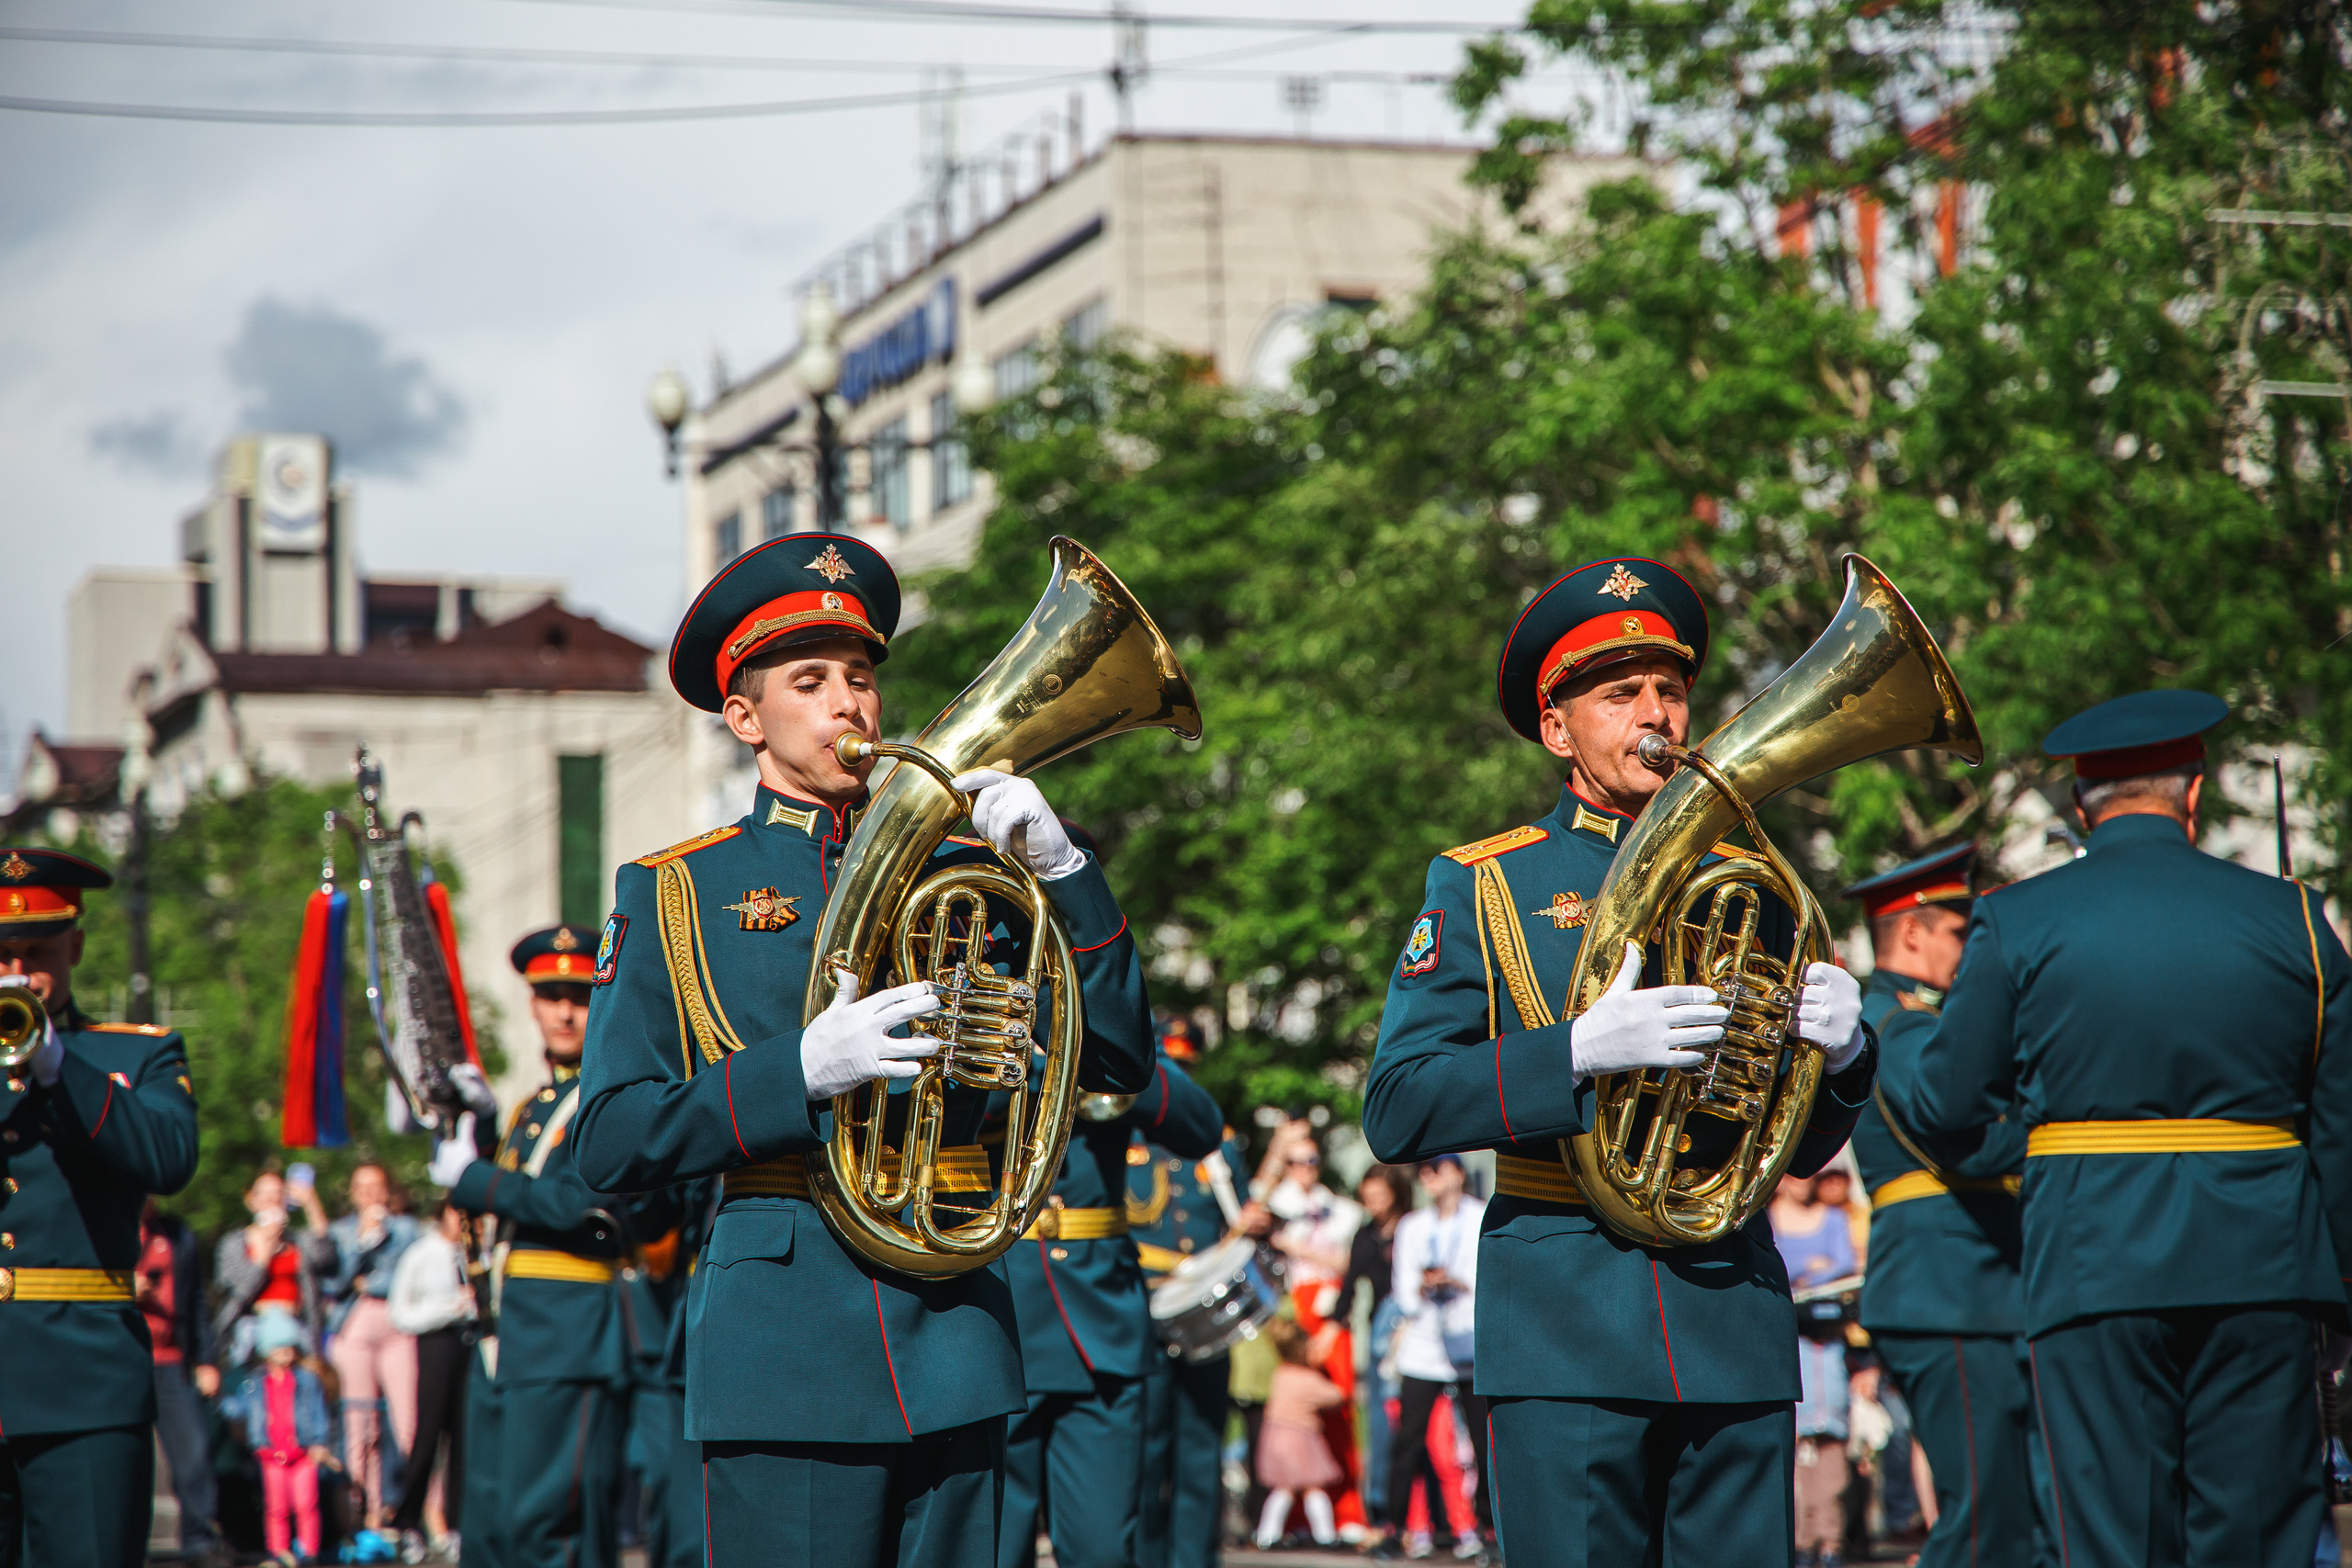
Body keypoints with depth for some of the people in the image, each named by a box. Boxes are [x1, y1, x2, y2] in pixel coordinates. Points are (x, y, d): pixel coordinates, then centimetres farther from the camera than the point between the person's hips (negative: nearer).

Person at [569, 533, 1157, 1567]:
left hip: (953, 1326, 3)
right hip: (784, 1325, -3)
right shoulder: (673, 894, 7)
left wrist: (1061, 872, -4)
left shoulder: (962, 873, 16)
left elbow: (1117, 1063, 9)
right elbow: (609, 1146, -1)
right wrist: (801, 1071, -16)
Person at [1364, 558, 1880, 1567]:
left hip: (1733, 1300, 3)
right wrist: (1579, 1052, -18)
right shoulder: (1483, 886, 7)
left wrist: (1837, 1050, -4)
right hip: (1565, 1323, -3)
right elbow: (1396, 1111, -5)